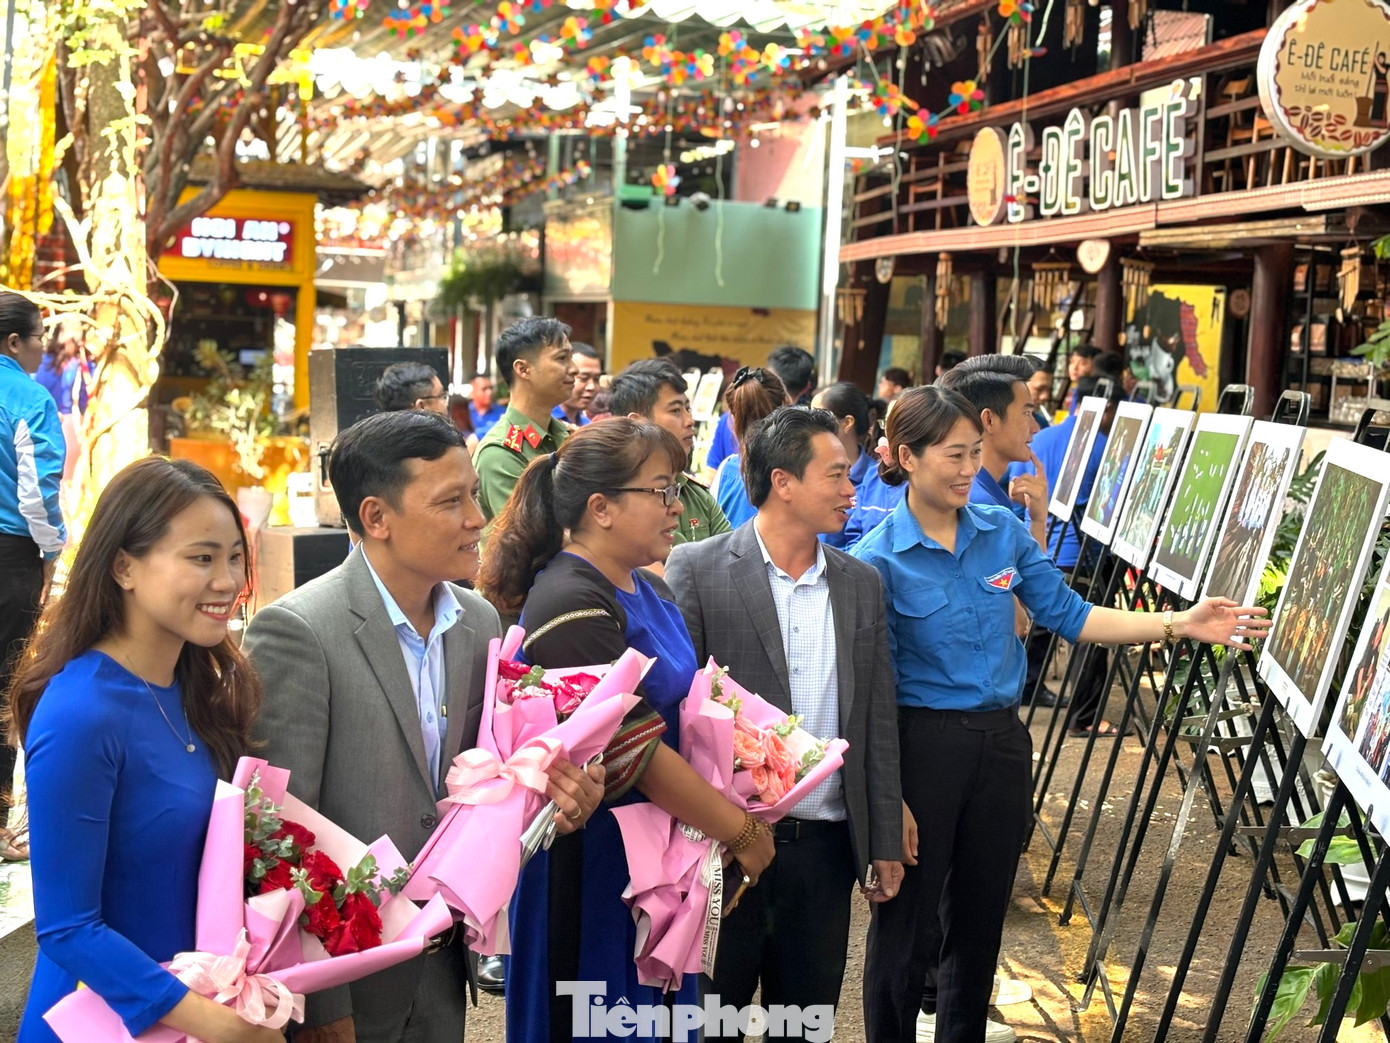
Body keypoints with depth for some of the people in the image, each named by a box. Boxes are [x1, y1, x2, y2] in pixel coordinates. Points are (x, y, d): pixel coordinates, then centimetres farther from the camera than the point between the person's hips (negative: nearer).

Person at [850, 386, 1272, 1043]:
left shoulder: (1003, 530, 3)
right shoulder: (879, 560, -12)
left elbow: (1069, 614, 5)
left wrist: (1179, 624, -5)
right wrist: (888, 798, -14)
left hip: (1001, 742, 5)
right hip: (922, 744, -5)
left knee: (979, 920, 17)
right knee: (906, 927, 6)